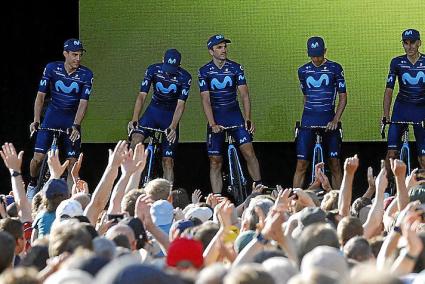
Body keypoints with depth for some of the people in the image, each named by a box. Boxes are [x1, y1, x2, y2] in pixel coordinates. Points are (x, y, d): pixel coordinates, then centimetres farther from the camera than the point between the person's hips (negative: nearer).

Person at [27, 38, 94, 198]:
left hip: (72, 119, 0)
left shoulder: (86, 75, -11)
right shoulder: (52, 68, -10)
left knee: (72, 162, -6)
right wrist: (36, 121, -18)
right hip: (52, 117, 0)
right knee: (38, 158, -9)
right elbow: (41, 95, -8)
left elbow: (83, 102, -14)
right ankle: (32, 185, 18)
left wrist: (75, 126, -26)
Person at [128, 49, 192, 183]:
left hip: (171, 115, -1)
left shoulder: (184, 77, -17)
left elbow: (180, 104, -20)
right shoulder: (153, 70, -14)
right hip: (153, 111, 1)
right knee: (136, 139, -27)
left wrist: (173, 127, -35)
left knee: (167, 161, -6)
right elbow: (142, 96, -17)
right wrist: (134, 119, -31)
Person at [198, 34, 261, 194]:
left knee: (248, 151, -18)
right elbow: (205, 100, -10)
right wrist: (212, 124, -20)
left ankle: (259, 187, -10)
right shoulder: (205, 71, -5)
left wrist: (248, 119, -16)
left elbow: (244, 95, -5)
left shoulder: (235, 68, -3)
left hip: (234, 115, 0)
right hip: (215, 117, 0)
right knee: (215, 162, 0)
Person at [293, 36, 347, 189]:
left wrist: (335, 120, -10)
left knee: (335, 164, 0)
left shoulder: (335, 68, 1)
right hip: (308, 122, 2)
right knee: (301, 165, -3)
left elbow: (343, 97, 1)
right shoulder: (303, 71, 10)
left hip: (328, 121, -2)